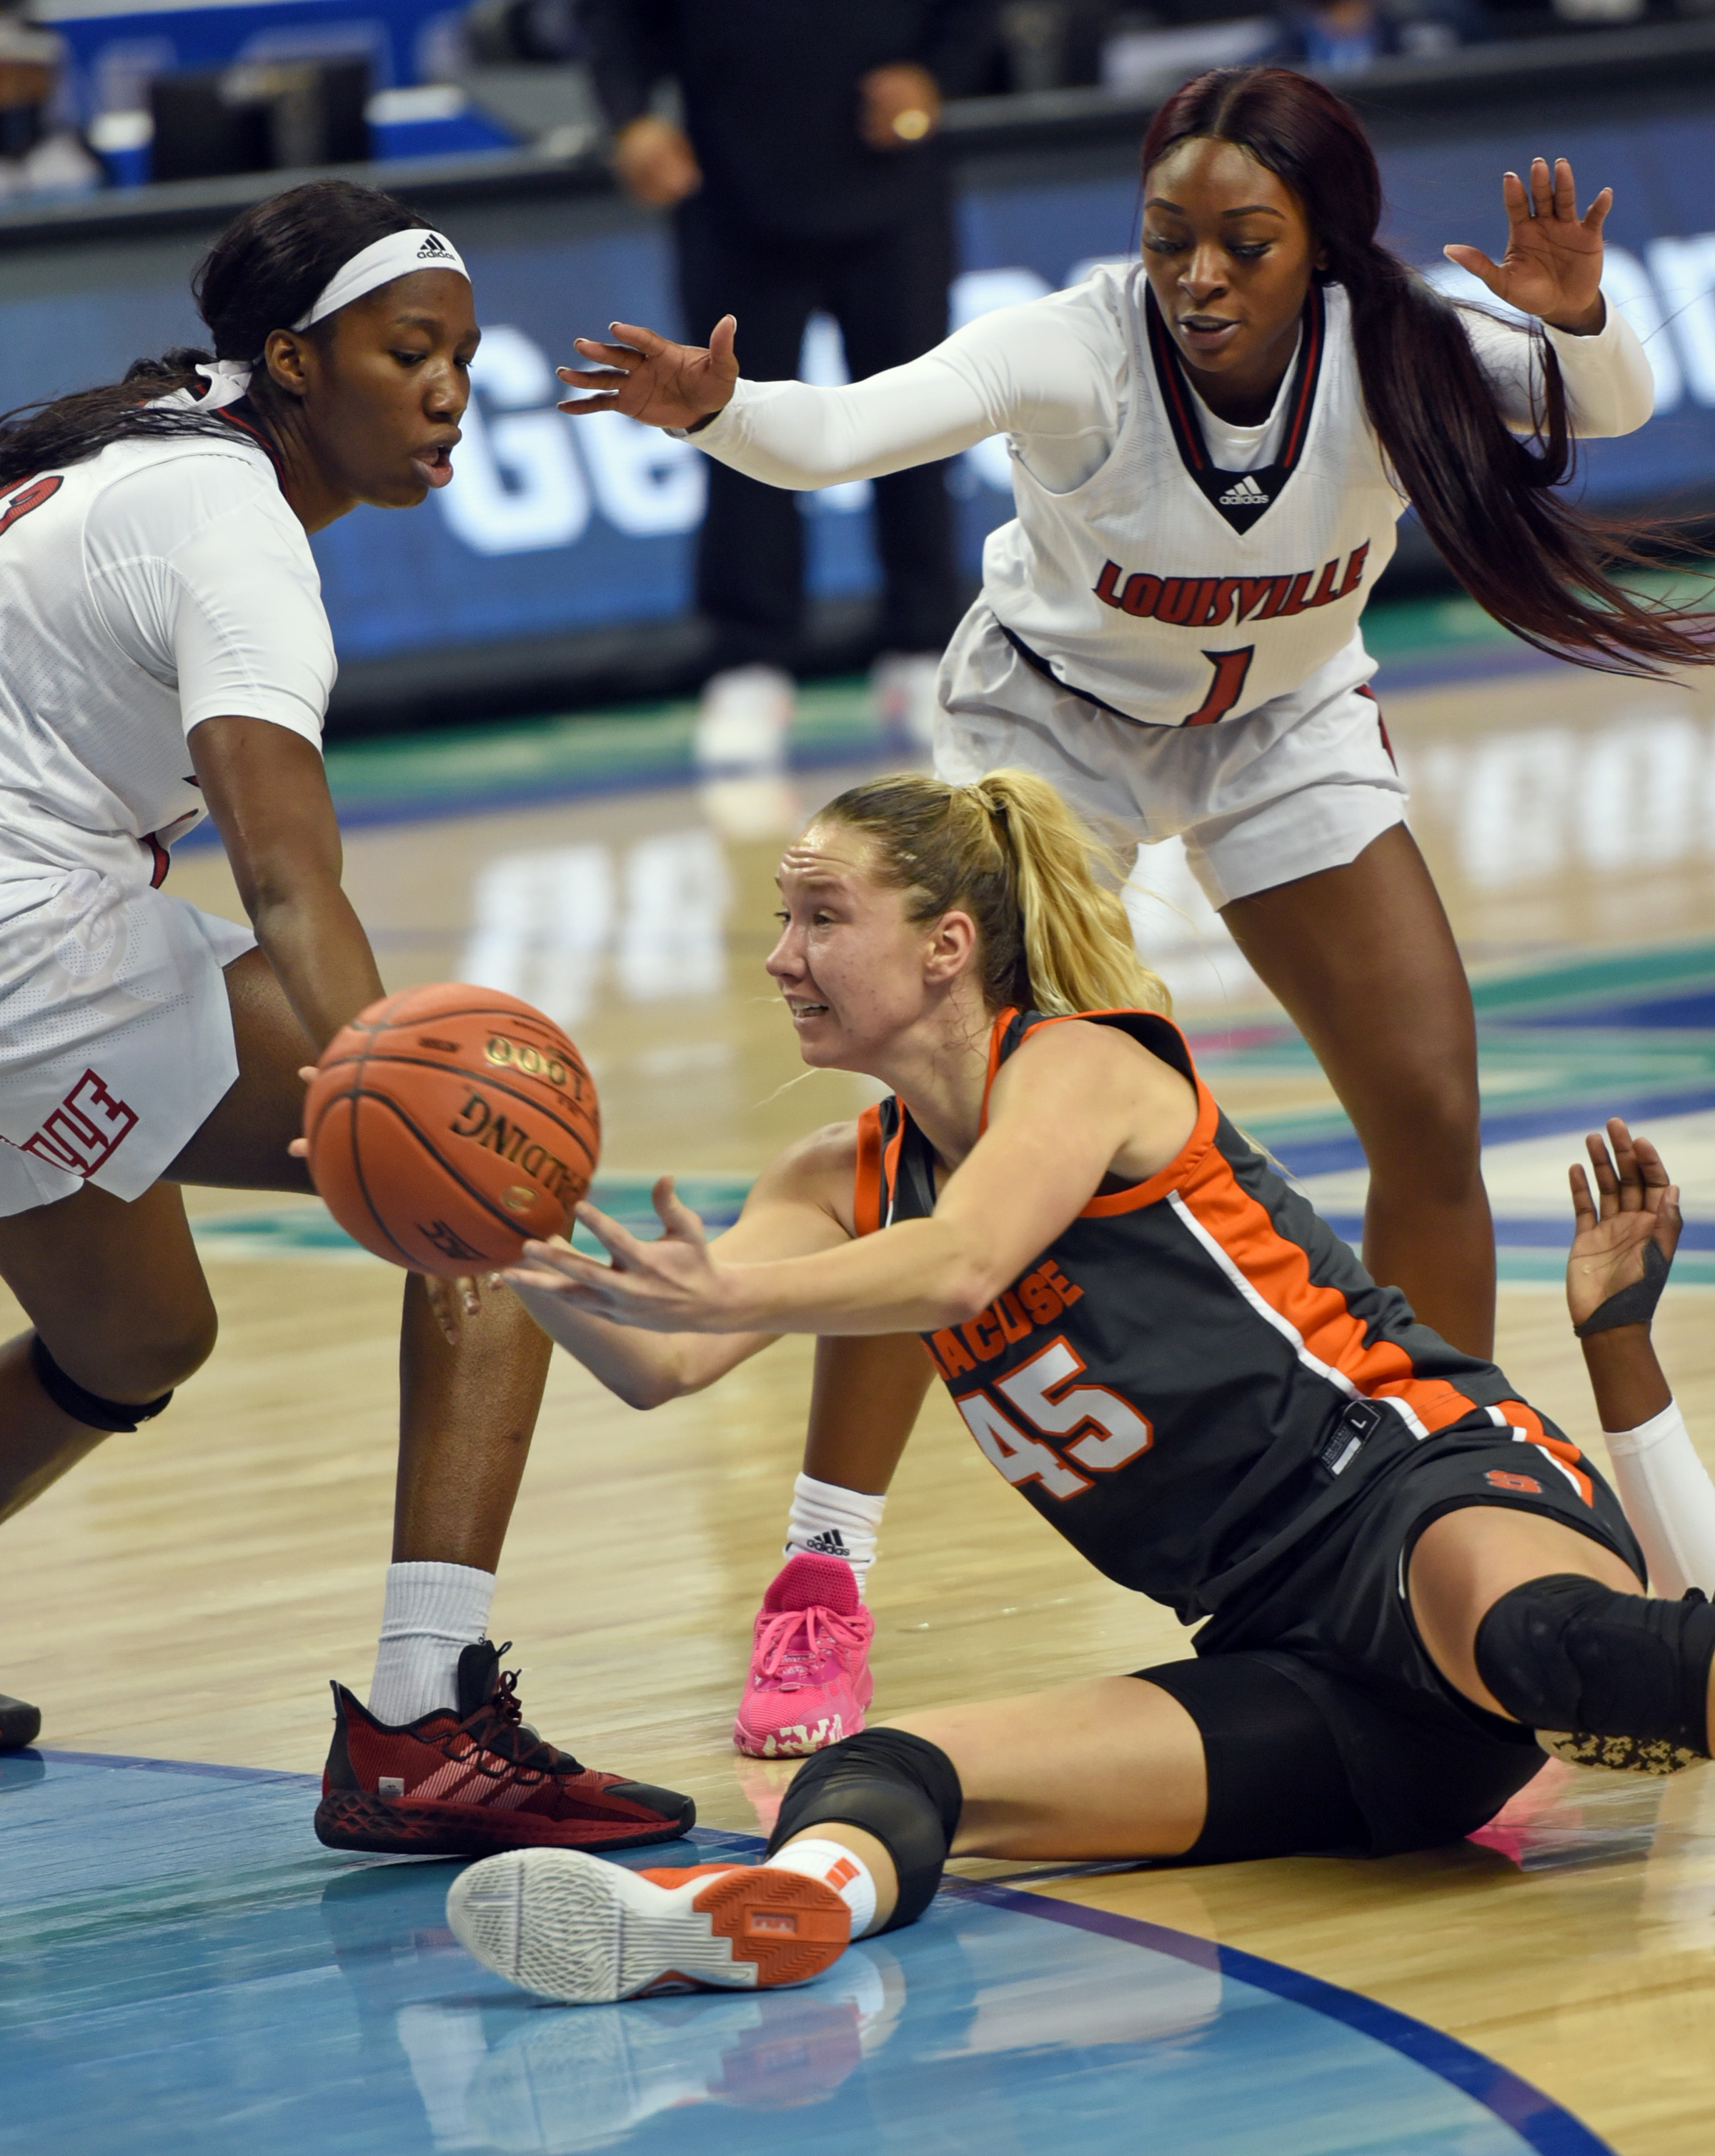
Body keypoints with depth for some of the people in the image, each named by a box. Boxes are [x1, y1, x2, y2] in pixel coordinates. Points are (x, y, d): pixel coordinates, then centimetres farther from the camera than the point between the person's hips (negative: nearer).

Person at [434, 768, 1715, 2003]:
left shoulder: (1079, 1063, -3)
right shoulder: (844, 1185, 19)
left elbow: (962, 1269, -22)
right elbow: (657, 1364, 6)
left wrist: (723, 1296, -36)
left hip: (1417, 1481, -6)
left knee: (1531, 1637, -42)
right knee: (895, 1769, -20)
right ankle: (806, 1890, -53)